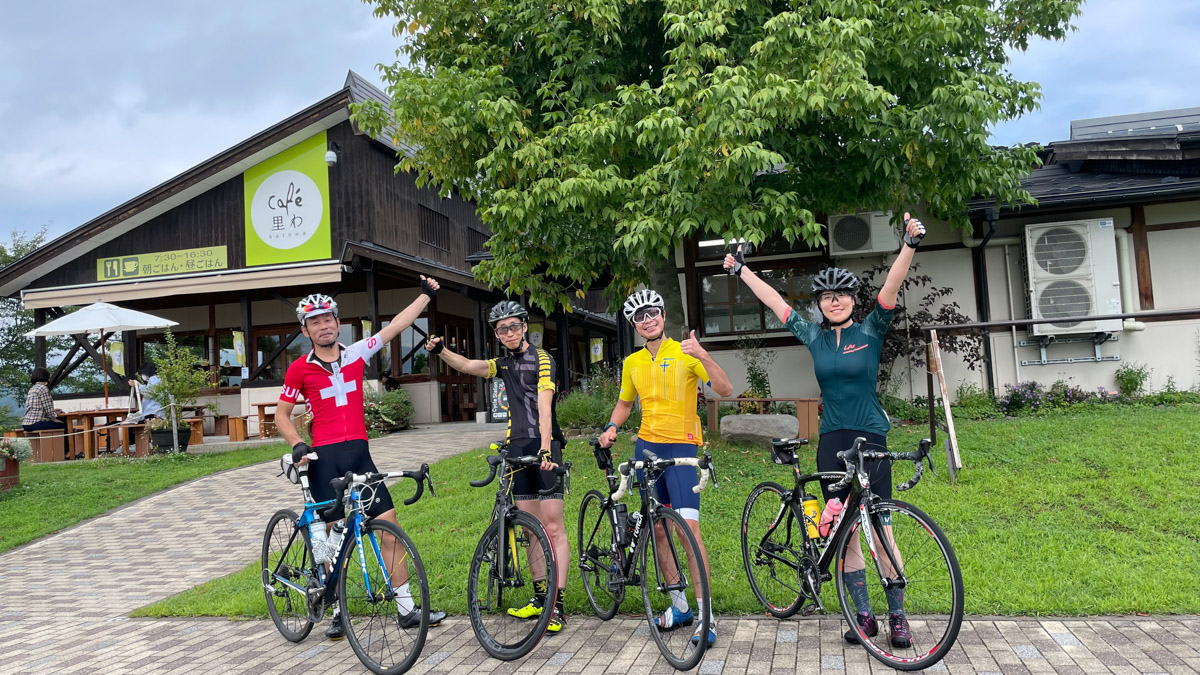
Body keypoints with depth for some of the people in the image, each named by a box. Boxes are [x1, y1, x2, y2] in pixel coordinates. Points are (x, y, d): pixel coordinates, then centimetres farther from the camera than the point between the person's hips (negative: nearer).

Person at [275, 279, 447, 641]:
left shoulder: (356, 354, 7)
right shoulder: (300, 369, 1)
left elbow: (396, 326, 9)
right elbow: (281, 414, 8)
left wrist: (426, 294, 11)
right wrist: (297, 444, -8)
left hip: (359, 453, 2)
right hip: (324, 459, -2)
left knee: (389, 524, -2)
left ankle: (407, 608, 5)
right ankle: (338, 611, 20)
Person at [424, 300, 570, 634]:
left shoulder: (541, 359, -4)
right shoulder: (504, 364, 17)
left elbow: (544, 405, -16)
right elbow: (467, 366, 5)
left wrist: (545, 448, -28)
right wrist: (441, 351, -14)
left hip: (543, 447, -7)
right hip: (516, 448, 7)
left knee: (553, 526, -6)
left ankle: (558, 605, -5)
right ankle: (540, 597, 19)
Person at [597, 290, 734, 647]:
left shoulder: (684, 353, -5)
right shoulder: (632, 363, 10)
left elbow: (725, 390, -14)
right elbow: (624, 403, 25)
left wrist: (702, 355, -29)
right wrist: (611, 427, 5)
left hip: (681, 447, -5)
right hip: (646, 446, 5)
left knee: (689, 526, -14)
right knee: (658, 528, 9)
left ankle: (707, 616, -5)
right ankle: (679, 606, 24)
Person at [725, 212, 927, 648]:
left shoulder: (870, 331, -1)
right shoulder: (814, 337, 7)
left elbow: (891, 288, -16)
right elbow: (774, 301, 11)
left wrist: (910, 245, -29)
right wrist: (741, 270, 15)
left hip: (871, 437, -3)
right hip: (832, 441, 3)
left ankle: (897, 616, 11)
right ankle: (864, 615, 16)